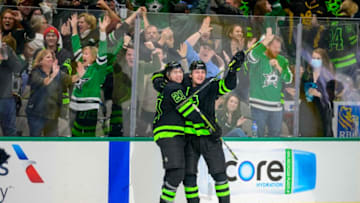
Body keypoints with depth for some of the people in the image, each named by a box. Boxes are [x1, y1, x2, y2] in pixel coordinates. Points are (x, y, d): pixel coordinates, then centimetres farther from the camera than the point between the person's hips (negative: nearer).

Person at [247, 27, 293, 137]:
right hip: (258, 105, -5)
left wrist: (279, 67, -10)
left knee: (275, 133, 12)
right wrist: (265, 41, -33)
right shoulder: (259, 58, -6)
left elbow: (288, 79, 5)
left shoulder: (282, 60, 11)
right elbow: (252, 56, -31)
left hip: (276, 106, 5)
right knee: (257, 133, 0)